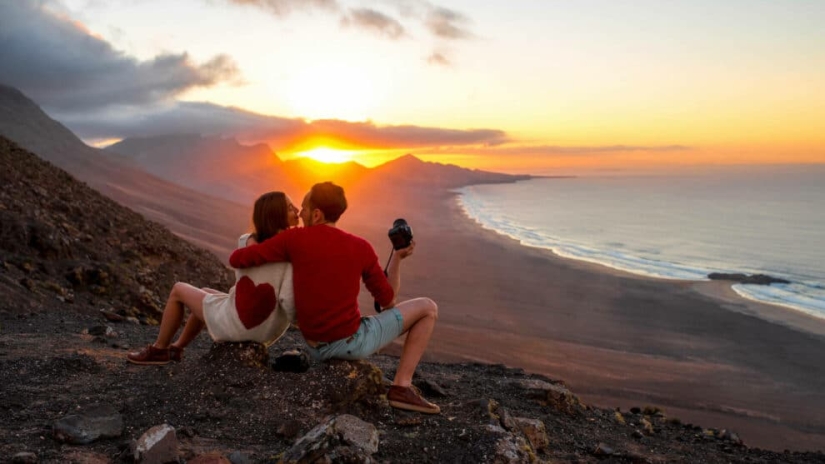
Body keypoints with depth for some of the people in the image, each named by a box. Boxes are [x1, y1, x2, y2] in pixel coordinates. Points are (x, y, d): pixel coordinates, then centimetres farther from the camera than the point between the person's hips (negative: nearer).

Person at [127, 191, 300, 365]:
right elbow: (288, 299, -22)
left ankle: (159, 350, 35)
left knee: (179, 290, 20)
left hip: (238, 323, -4)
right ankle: (176, 348, 47)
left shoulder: (246, 242, -9)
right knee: (205, 293, 31)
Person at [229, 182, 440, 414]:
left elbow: (237, 259, -5)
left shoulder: (294, 238, -7)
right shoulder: (361, 248, -6)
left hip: (317, 348, 4)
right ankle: (402, 386, 3)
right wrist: (398, 257, 13)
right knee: (428, 308, 8)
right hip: (353, 343, -3)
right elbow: (388, 301, 3)